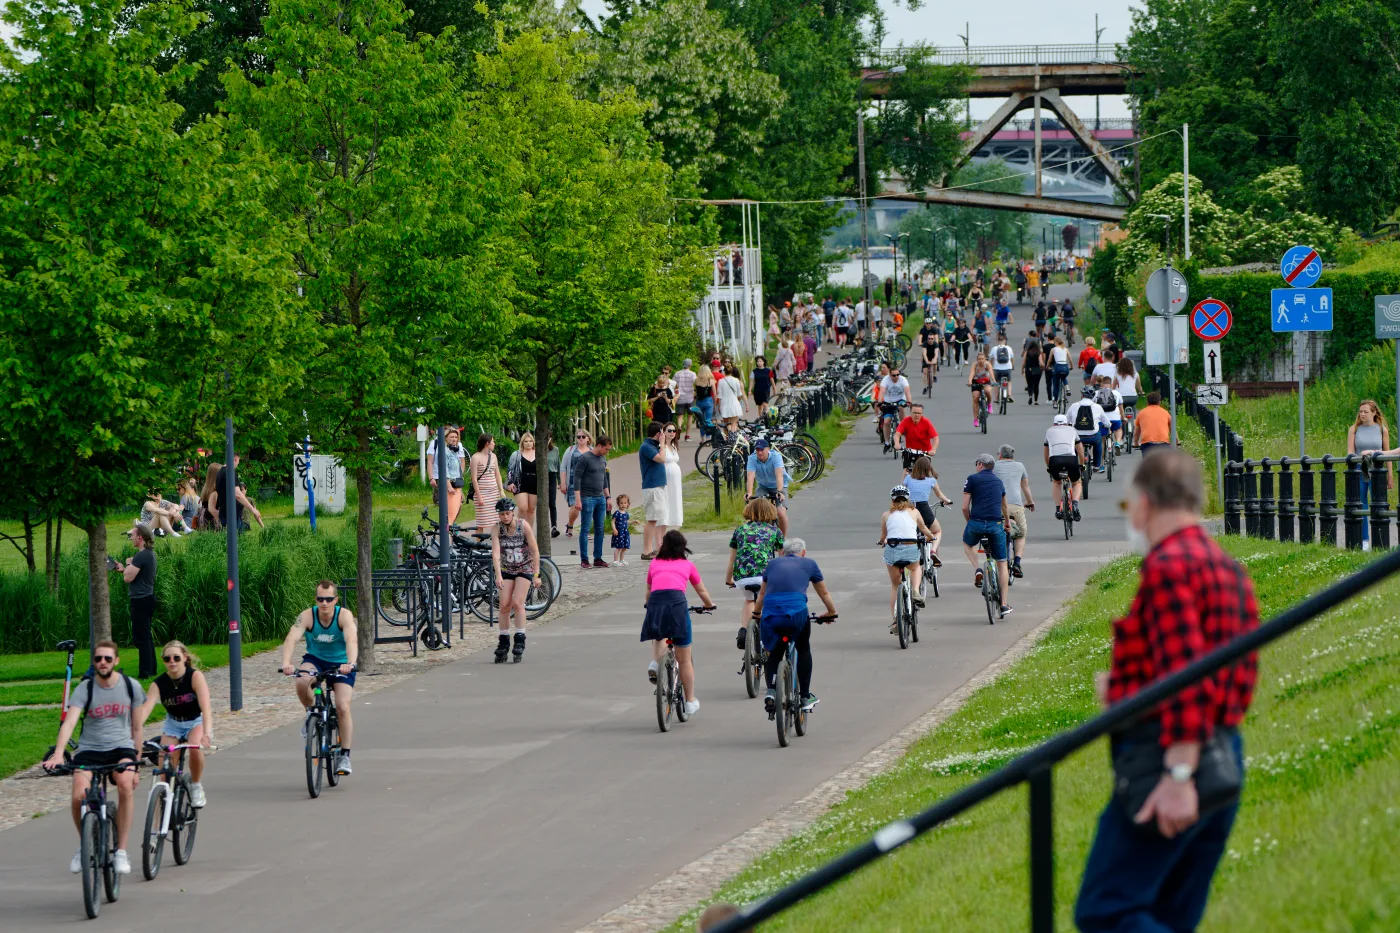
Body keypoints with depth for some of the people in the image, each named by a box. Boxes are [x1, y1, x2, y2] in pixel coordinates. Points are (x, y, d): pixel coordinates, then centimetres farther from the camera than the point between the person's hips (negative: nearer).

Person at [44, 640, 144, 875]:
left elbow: (136, 727, 10)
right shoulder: (84, 689, -7)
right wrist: (58, 754, -36)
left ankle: (121, 851, -22)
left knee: (125, 784, -32)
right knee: (79, 796, -25)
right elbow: (69, 722, -20)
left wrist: (136, 762, 11)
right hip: (89, 749, 0)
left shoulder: (131, 686, 0)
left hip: (120, 747, 0)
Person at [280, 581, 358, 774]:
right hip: (315, 660, 1)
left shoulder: (344, 615, -22)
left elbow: (352, 640, -37)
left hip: (340, 664, -1)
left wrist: (350, 663, -57)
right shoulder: (308, 616, -19)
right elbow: (291, 638, -32)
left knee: (343, 708, -16)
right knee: (301, 682, -33)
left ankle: (345, 756, -5)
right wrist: (286, 663, -51)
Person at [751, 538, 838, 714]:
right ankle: (805, 697, 26)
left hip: (770, 615, 1)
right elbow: (823, 593, 32)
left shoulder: (773, 564, 26)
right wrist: (831, 612, 49)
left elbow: (762, 594, 36)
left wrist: (756, 613, 53)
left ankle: (771, 691, 1)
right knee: (804, 650, 25)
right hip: (796, 612, -1)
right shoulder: (808, 564, 21)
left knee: (774, 654, 23)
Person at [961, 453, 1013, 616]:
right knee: (1001, 563, 12)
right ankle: (1004, 604, 9)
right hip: (996, 525, 2)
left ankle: (978, 570, 6)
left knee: (967, 543, 33)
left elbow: (965, 507, 1)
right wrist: (1007, 522, 54)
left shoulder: (973, 479, 5)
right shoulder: (998, 481, 19)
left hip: (977, 523, -2)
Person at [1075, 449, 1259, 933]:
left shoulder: (1167, 566, -11)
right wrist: (1129, 689, 26)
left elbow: (1186, 674, -21)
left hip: (1174, 756, -10)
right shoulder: (1231, 570, 19)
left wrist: (1178, 774, -26)